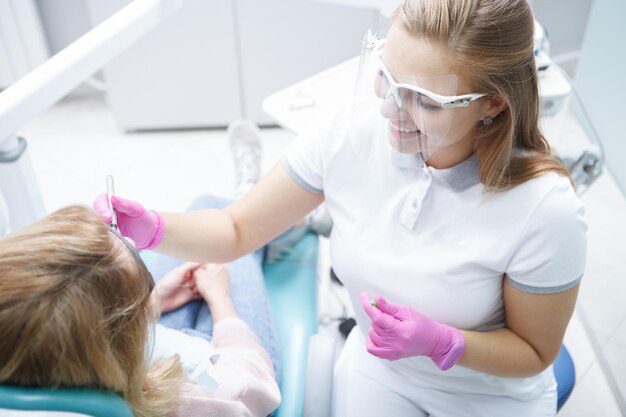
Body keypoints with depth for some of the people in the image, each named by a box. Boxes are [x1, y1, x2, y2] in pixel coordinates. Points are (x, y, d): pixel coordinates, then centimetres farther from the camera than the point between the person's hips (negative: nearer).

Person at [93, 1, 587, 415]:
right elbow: (235, 231, -14)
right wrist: (152, 227, -32)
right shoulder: (349, 136, -24)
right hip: (375, 368, 2)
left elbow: (533, 353, -14)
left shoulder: (545, 208, -31)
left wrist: (440, 342, -32)